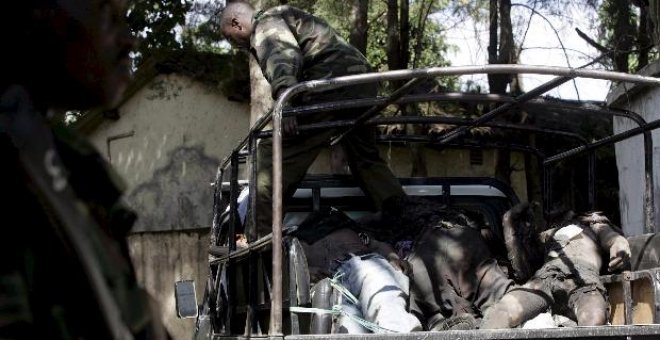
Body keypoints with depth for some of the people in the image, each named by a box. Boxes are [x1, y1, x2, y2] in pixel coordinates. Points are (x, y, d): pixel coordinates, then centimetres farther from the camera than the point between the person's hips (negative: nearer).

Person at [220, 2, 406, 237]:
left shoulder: (266, 22, 5)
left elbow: (282, 55, -18)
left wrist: (283, 94, -36)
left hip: (332, 82, -10)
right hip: (363, 79, 10)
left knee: (274, 156, -9)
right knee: (367, 160, 22)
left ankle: (264, 241, -14)